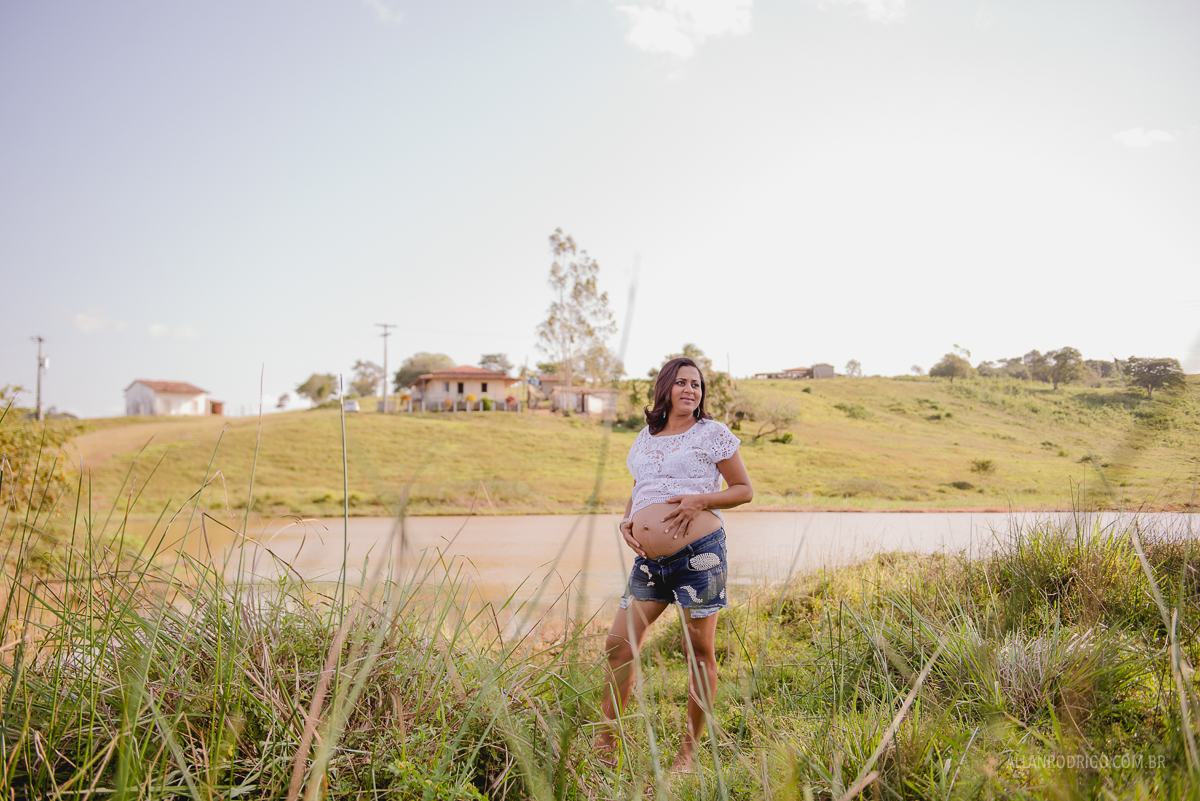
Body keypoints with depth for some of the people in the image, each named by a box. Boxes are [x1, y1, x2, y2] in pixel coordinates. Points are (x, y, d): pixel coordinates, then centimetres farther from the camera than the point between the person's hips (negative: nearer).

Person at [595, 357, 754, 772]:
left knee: (699, 650, 3)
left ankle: (690, 752, 19)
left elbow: (745, 490, 3)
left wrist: (702, 500, -13)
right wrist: (626, 520, 7)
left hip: (699, 551, -5)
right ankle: (603, 744, 20)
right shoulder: (645, 437, 17)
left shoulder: (712, 433, 2)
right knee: (619, 643, 4)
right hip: (648, 559, 5)